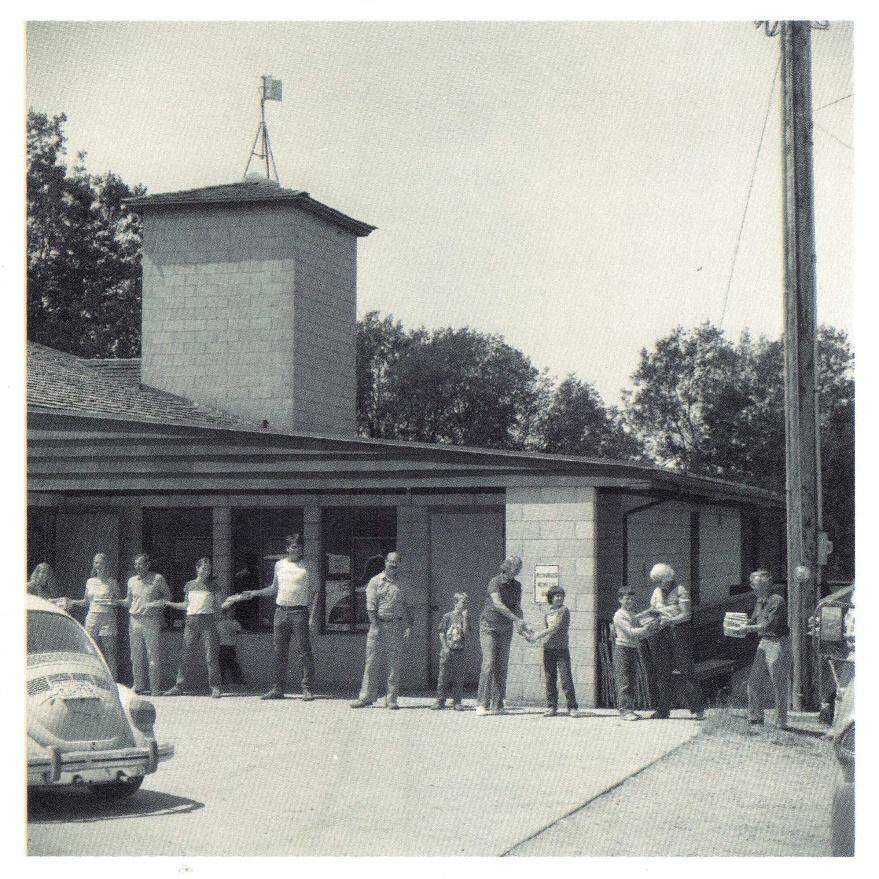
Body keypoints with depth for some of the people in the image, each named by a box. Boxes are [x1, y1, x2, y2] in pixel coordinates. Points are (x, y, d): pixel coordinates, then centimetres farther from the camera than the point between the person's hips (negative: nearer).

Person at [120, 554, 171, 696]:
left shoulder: (157, 579, 2)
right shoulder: (132, 580, 14)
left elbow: (168, 597, 6)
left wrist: (153, 605, -9)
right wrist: (118, 601, 3)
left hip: (152, 620, -4)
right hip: (135, 619, 4)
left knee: (153, 656, -7)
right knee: (136, 656, 4)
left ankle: (155, 688, -4)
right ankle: (139, 686, 11)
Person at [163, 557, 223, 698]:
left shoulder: (213, 585, 8)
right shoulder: (190, 585, 14)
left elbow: (218, 604, 10)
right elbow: (186, 605, 19)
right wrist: (168, 603, 13)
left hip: (208, 620, -2)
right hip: (191, 621, 2)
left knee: (211, 656, -6)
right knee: (185, 655, 0)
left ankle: (215, 687, -2)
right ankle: (179, 686, 6)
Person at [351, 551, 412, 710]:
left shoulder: (401, 584, 13)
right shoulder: (376, 582, 2)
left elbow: (406, 607, 15)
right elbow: (371, 606, -5)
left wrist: (409, 626, 3)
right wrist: (375, 625, -14)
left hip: (396, 626, 2)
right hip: (379, 625, -2)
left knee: (394, 664, 1)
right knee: (371, 662, -2)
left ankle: (392, 699, 6)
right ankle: (366, 696, 3)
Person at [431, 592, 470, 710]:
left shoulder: (465, 617, 8)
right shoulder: (448, 616, 1)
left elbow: (466, 633, -3)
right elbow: (441, 633, 2)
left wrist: (465, 619, -7)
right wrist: (445, 647, -7)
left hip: (459, 650, 2)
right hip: (447, 650, -2)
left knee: (458, 677, 1)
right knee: (444, 675, -2)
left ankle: (457, 702, 5)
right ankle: (440, 700, 5)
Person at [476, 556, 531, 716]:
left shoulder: (517, 586, 5)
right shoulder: (495, 582, -17)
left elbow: (517, 608, 4)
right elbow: (498, 604, -30)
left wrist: (520, 626, -15)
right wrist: (516, 619, -37)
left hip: (505, 630, 6)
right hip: (489, 627, -6)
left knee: (502, 665, 1)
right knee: (489, 663, -16)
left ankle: (497, 705, 3)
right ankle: (482, 704, -18)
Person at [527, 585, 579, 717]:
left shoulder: (564, 611, -5)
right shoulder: (547, 614, 13)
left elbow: (555, 628, -13)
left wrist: (537, 636, -13)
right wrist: (532, 637, 3)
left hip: (562, 648, -5)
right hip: (548, 648, 5)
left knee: (566, 677, -7)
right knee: (550, 679, 4)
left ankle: (571, 707, -2)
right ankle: (551, 707, 10)